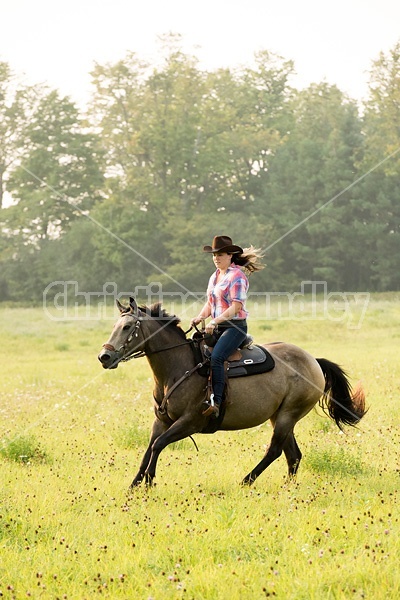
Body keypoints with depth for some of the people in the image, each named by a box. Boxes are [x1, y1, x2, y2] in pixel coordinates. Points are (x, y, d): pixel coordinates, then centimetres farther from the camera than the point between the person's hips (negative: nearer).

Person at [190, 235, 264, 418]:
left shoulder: (237, 276, -9)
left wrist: (215, 321, -25)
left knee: (216, 357, -29)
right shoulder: (215, 276, 17)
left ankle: (215, 402, -33)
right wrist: (200, 317, 2)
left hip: (234, 327, -9)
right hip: (216, 328, 9)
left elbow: (236, 306, -17)